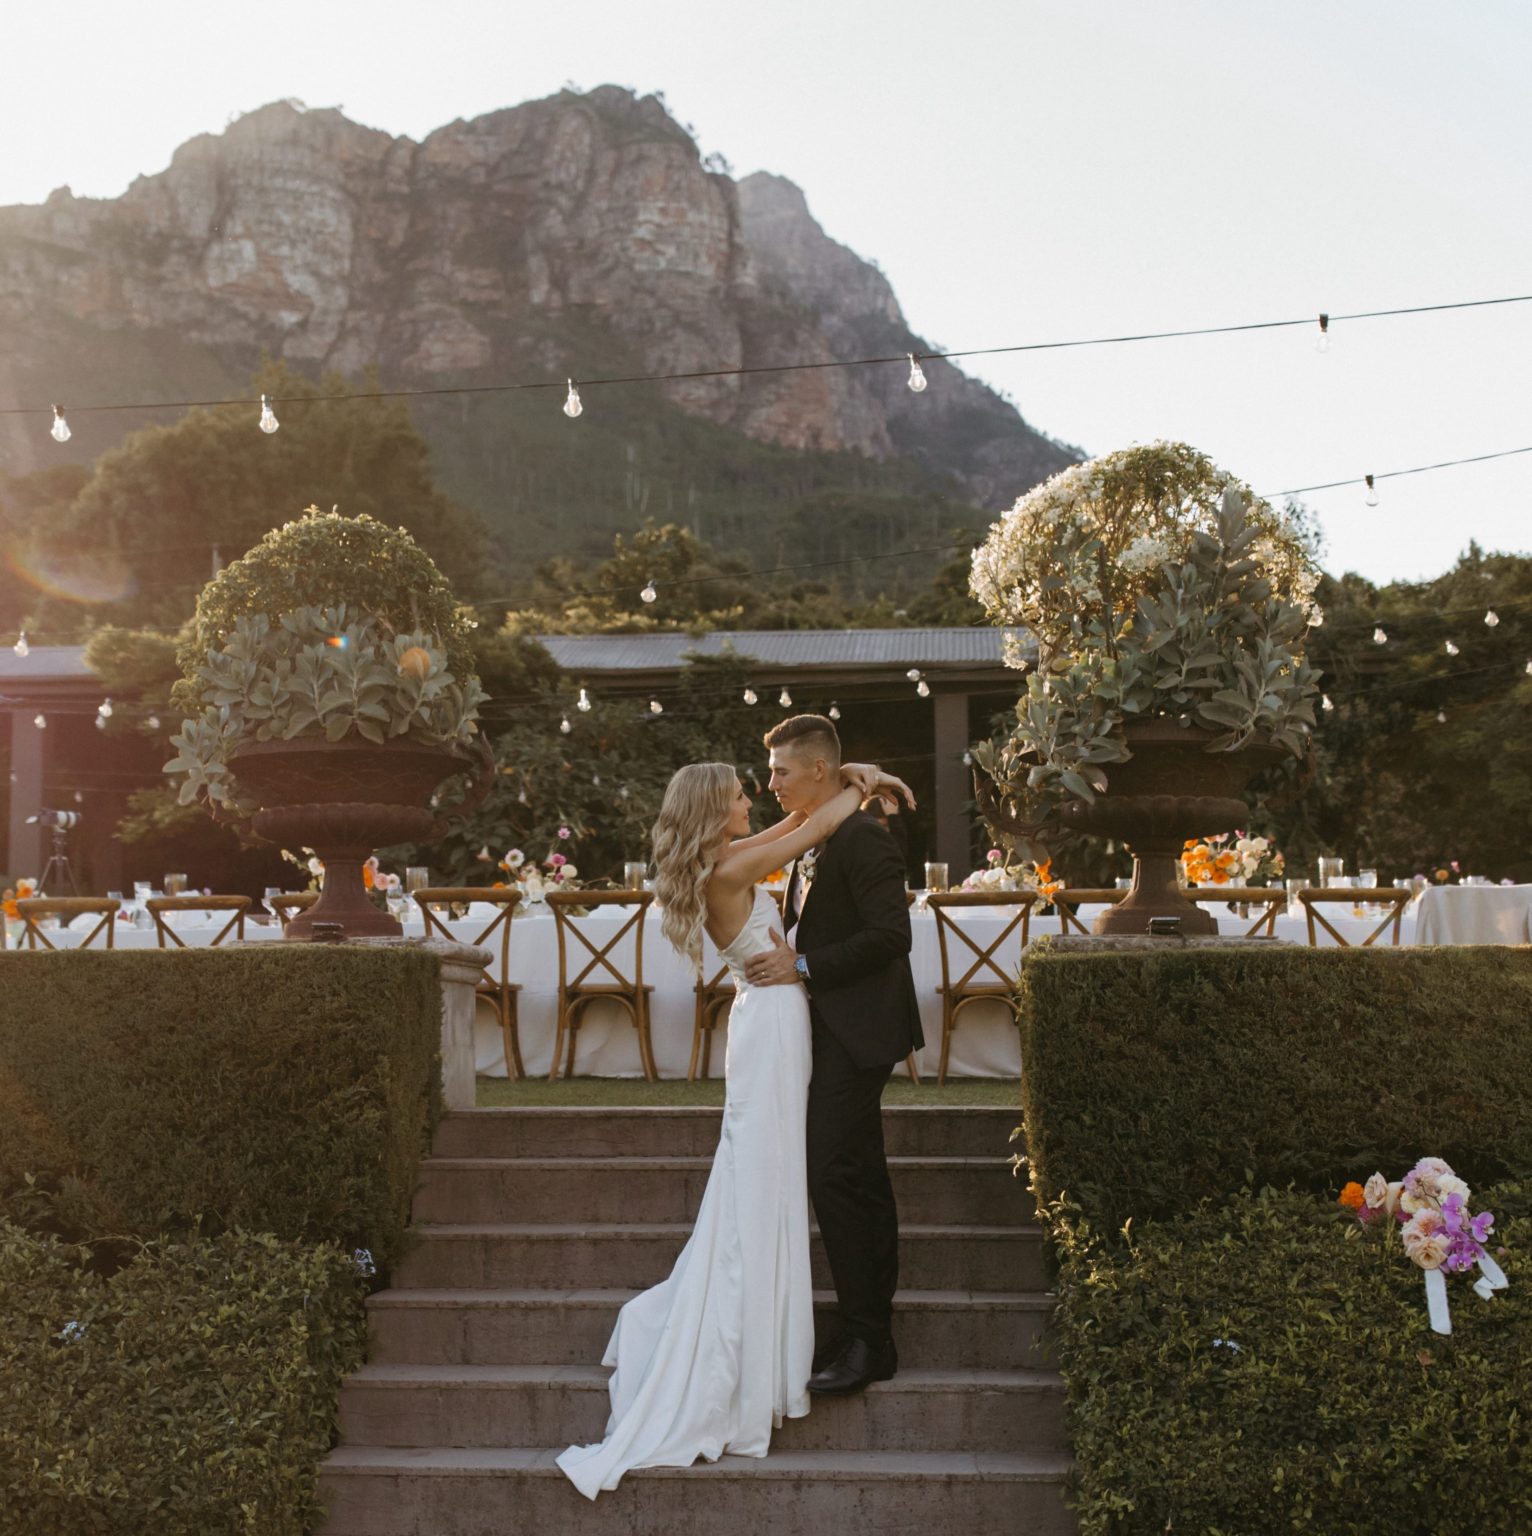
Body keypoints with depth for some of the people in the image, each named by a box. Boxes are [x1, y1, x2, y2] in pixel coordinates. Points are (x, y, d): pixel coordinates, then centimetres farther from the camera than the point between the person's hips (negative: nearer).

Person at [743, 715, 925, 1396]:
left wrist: (802, 966, -19)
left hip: (857, 1031, -10)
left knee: (833, 1173, -11)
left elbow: (890, 934, -22)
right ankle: (874, 1331, 21)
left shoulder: (862, 840, -15)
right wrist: (779, 955, 5)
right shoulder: (810, 843, 15)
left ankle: (863, 1338, -3)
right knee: (861, 1178, 13)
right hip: (833, 1028, 10)